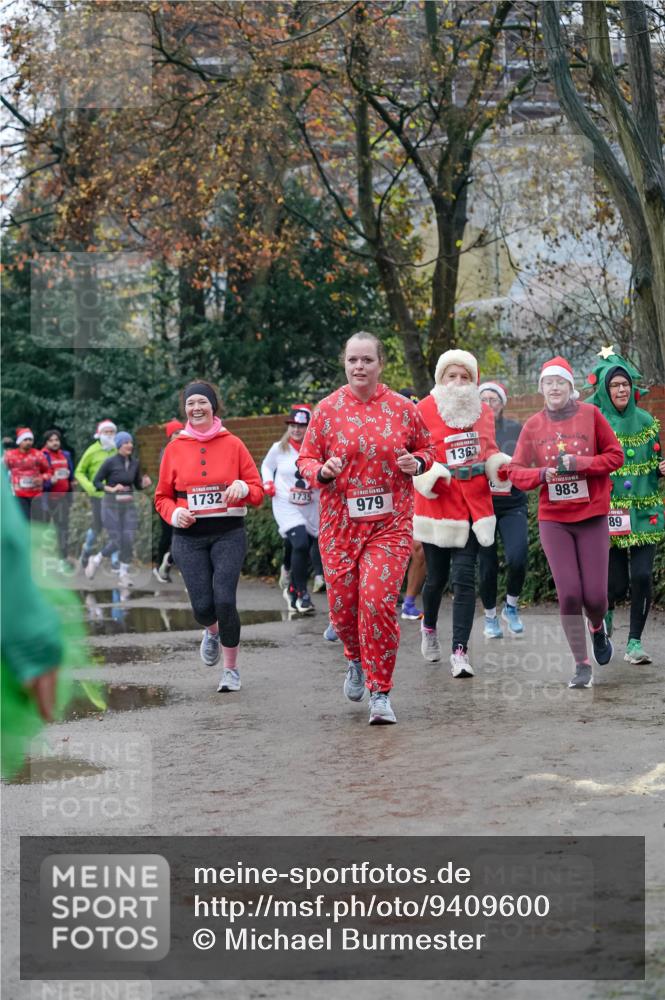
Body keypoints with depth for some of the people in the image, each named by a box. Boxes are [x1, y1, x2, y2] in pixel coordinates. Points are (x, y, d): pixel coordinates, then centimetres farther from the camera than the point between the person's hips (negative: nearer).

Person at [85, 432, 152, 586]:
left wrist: (145, 484, -9)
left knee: (128, 541, -6)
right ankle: (95, 560, 21)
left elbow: (138, 485, 13)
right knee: (116, 542, -6)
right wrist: (111, 489, -19)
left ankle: (123, 575, 7)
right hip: (111, 505, -4)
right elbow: (96, 482, -5)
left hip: (129, 506, 4)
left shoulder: (135, 463, 4)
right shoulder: (110, 462, -10)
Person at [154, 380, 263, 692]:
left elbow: (258, 491, 5)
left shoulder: (232, 444, 2)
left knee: (224, 601, -15)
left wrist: (244, 488, -18)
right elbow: (162, 497, 11)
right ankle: (212, 632, 33)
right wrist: (174, 513, -10)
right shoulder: (175, 448, 6)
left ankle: (231, 669, 5)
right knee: (202, 606, -7)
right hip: (189, 537, 1)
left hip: (228, 534, -1)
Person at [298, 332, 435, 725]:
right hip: (339, 522, 2)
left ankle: (381, 693, -2)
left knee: (379, 601, -14)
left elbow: (426, 448, 15)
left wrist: (416, 463, -7)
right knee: (342, 604, 4)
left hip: (390, 522, -2)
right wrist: (322, 471, -15)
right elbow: (306, 459, 7)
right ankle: (358, 661, 38)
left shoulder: (402, 408, 1)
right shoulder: (327, 409, 1)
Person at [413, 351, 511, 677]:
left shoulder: (482, 411, 8)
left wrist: (500, 463, 0)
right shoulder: (424, 410, -6)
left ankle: (460, 651, -8)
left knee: (464, 577, -7)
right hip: (437, 505, -2)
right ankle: (429, 627, 41)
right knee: (437, 577, 9)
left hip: (473, 506, 2)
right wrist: (430, 473, -27)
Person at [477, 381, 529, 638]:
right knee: (487, 564, 2)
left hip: (512, 505, 0)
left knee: (517, 558, -18)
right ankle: (490, 615, 23)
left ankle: (511, 605, 8)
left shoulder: (516, 429, 4)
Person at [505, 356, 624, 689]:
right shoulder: (533, 426, 4)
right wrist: (543, 474, -15)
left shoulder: (590, 415, -1)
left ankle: (597, 627, 33)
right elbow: (516, 471, 5)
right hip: (553, 520, 1)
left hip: (591, 517, -1)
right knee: (568, 593, -7)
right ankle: (581, 664, 6)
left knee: (595, 595, -3)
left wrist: (579, 463, -15)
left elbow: (616, 455, -1)